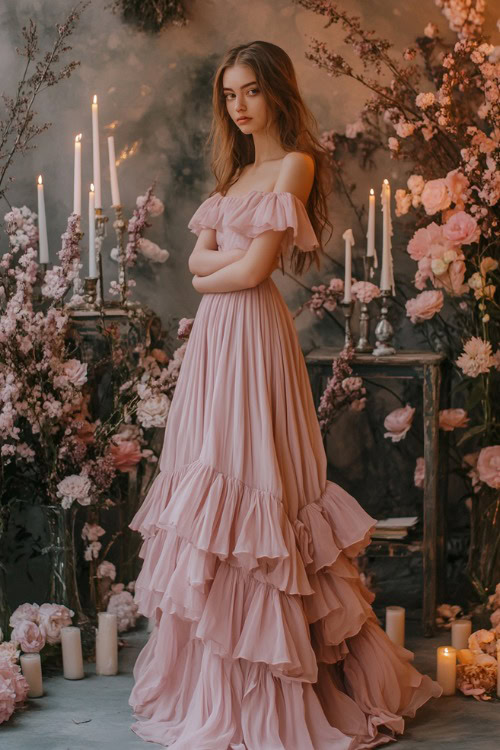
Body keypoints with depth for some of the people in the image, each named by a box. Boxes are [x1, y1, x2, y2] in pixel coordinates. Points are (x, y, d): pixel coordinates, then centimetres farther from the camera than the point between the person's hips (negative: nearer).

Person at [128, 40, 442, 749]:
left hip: (253, 333, -8)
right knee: (213, 480, 8)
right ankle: (213, 684, 18)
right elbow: (198, 258, 13)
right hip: (213, 334, 9)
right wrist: (233, 257, -7)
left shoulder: (294, 164, -7)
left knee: (249, 476, -7)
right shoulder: (238, 171, 20)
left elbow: (251, 270, -14)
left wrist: (212, 274, 4)